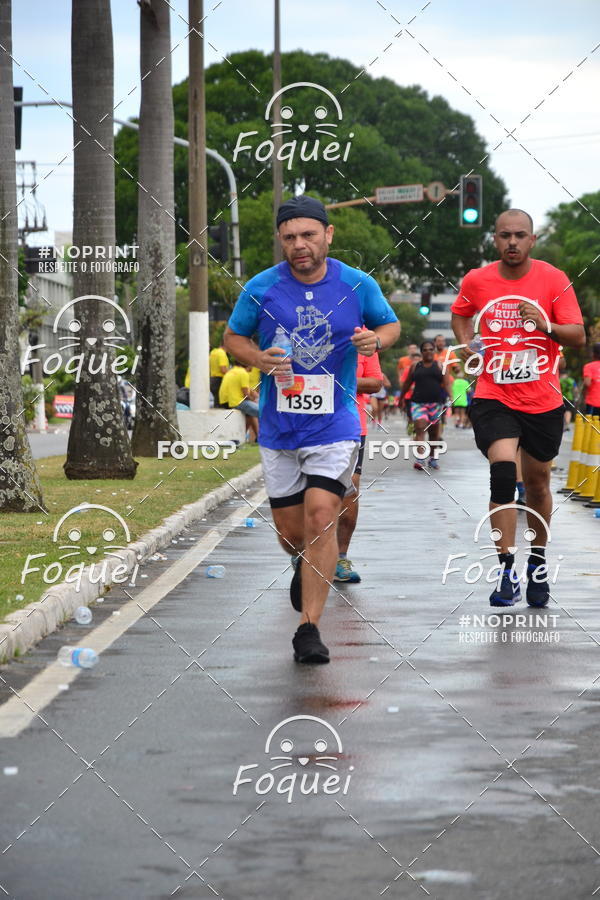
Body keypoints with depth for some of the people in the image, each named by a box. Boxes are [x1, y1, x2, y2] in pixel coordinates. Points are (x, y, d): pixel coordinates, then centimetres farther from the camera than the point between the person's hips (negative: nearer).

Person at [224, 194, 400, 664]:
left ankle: (310, 627, -11)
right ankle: (306, 566, 46)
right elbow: (233, 336, 8)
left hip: (335, 425, -2)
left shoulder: (358, 286, -4)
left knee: (321, 517, -17)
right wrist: (259, 358, -13)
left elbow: (392, 325, 12)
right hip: (278, 428, 2)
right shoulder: (262, 288, -4)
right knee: (291, 531, 8)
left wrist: (376, 339, -12)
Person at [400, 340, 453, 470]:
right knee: (420, 429, -17)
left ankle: (432, 458, 28)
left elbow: (447, 383, 0)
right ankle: (419, 459, -26)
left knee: (434, 432, 10)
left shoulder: (440, 366, 7)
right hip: (418, 403, -1)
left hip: (436, 403, 1)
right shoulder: (415, 366, 9)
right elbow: (407, 383, 19)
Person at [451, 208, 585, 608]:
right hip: (494, 397, -1)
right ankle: (506, 570, -18)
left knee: (538, 481, 13)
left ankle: (538, 562, 34)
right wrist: (465, 342, 3)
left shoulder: (554, 280, -6)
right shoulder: (476, 281, 0)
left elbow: (579, 337, -8)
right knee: (503, 471, -21)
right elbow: (460, 314, 21)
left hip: (543, 401, 1)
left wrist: (546, 325, -25)